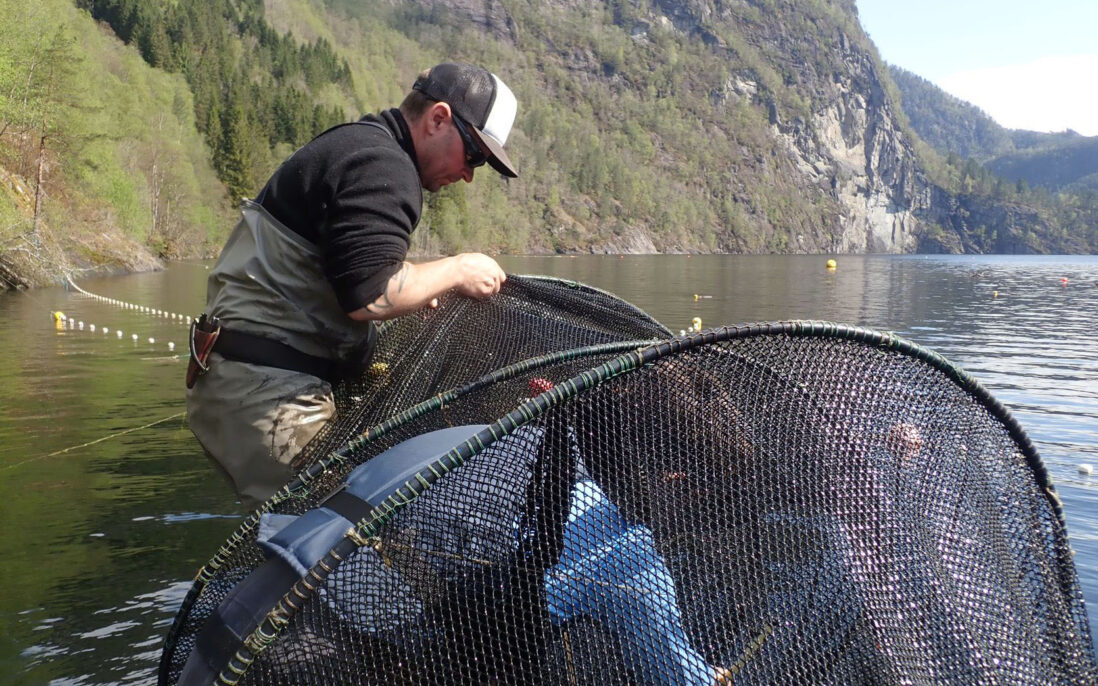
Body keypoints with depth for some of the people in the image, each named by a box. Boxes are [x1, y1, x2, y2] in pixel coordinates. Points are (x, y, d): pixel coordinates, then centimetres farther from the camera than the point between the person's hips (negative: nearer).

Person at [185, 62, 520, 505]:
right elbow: (368, 297, -24)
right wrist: (455, 271, -10)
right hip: (268, 392, -11)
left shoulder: (354, 145, 20)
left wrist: (412, 286, 19)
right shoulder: (381, 162, -14)